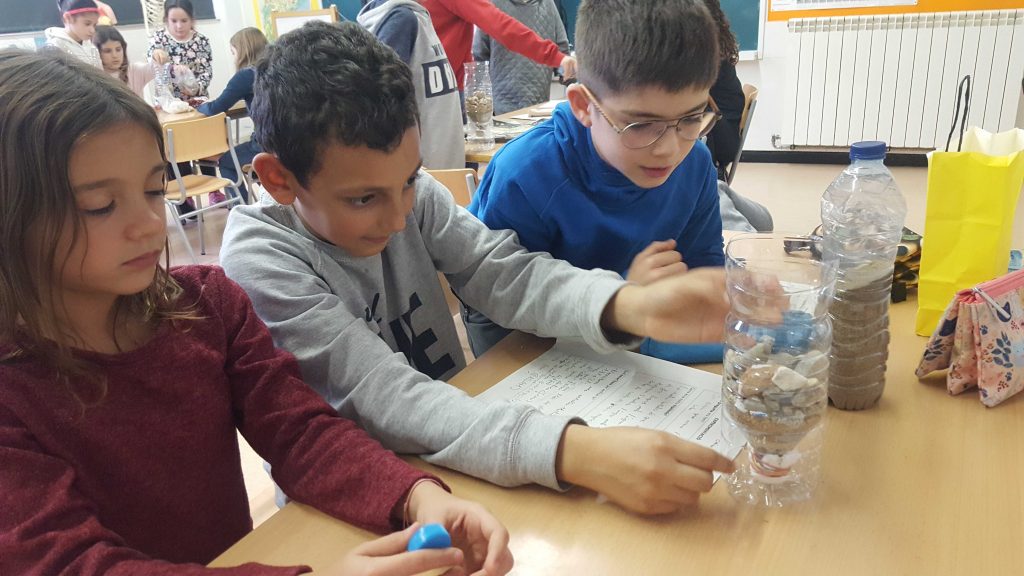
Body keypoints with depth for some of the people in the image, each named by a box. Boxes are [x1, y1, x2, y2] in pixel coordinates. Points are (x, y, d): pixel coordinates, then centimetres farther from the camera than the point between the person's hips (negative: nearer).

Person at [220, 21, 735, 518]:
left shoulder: (413, 194, -6)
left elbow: (506, 274, -14)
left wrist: (631, 307, -33)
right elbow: (381, 395, -28)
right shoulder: (260, 263, -20)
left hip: (455, 458, 5)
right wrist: (574, 452, -39)